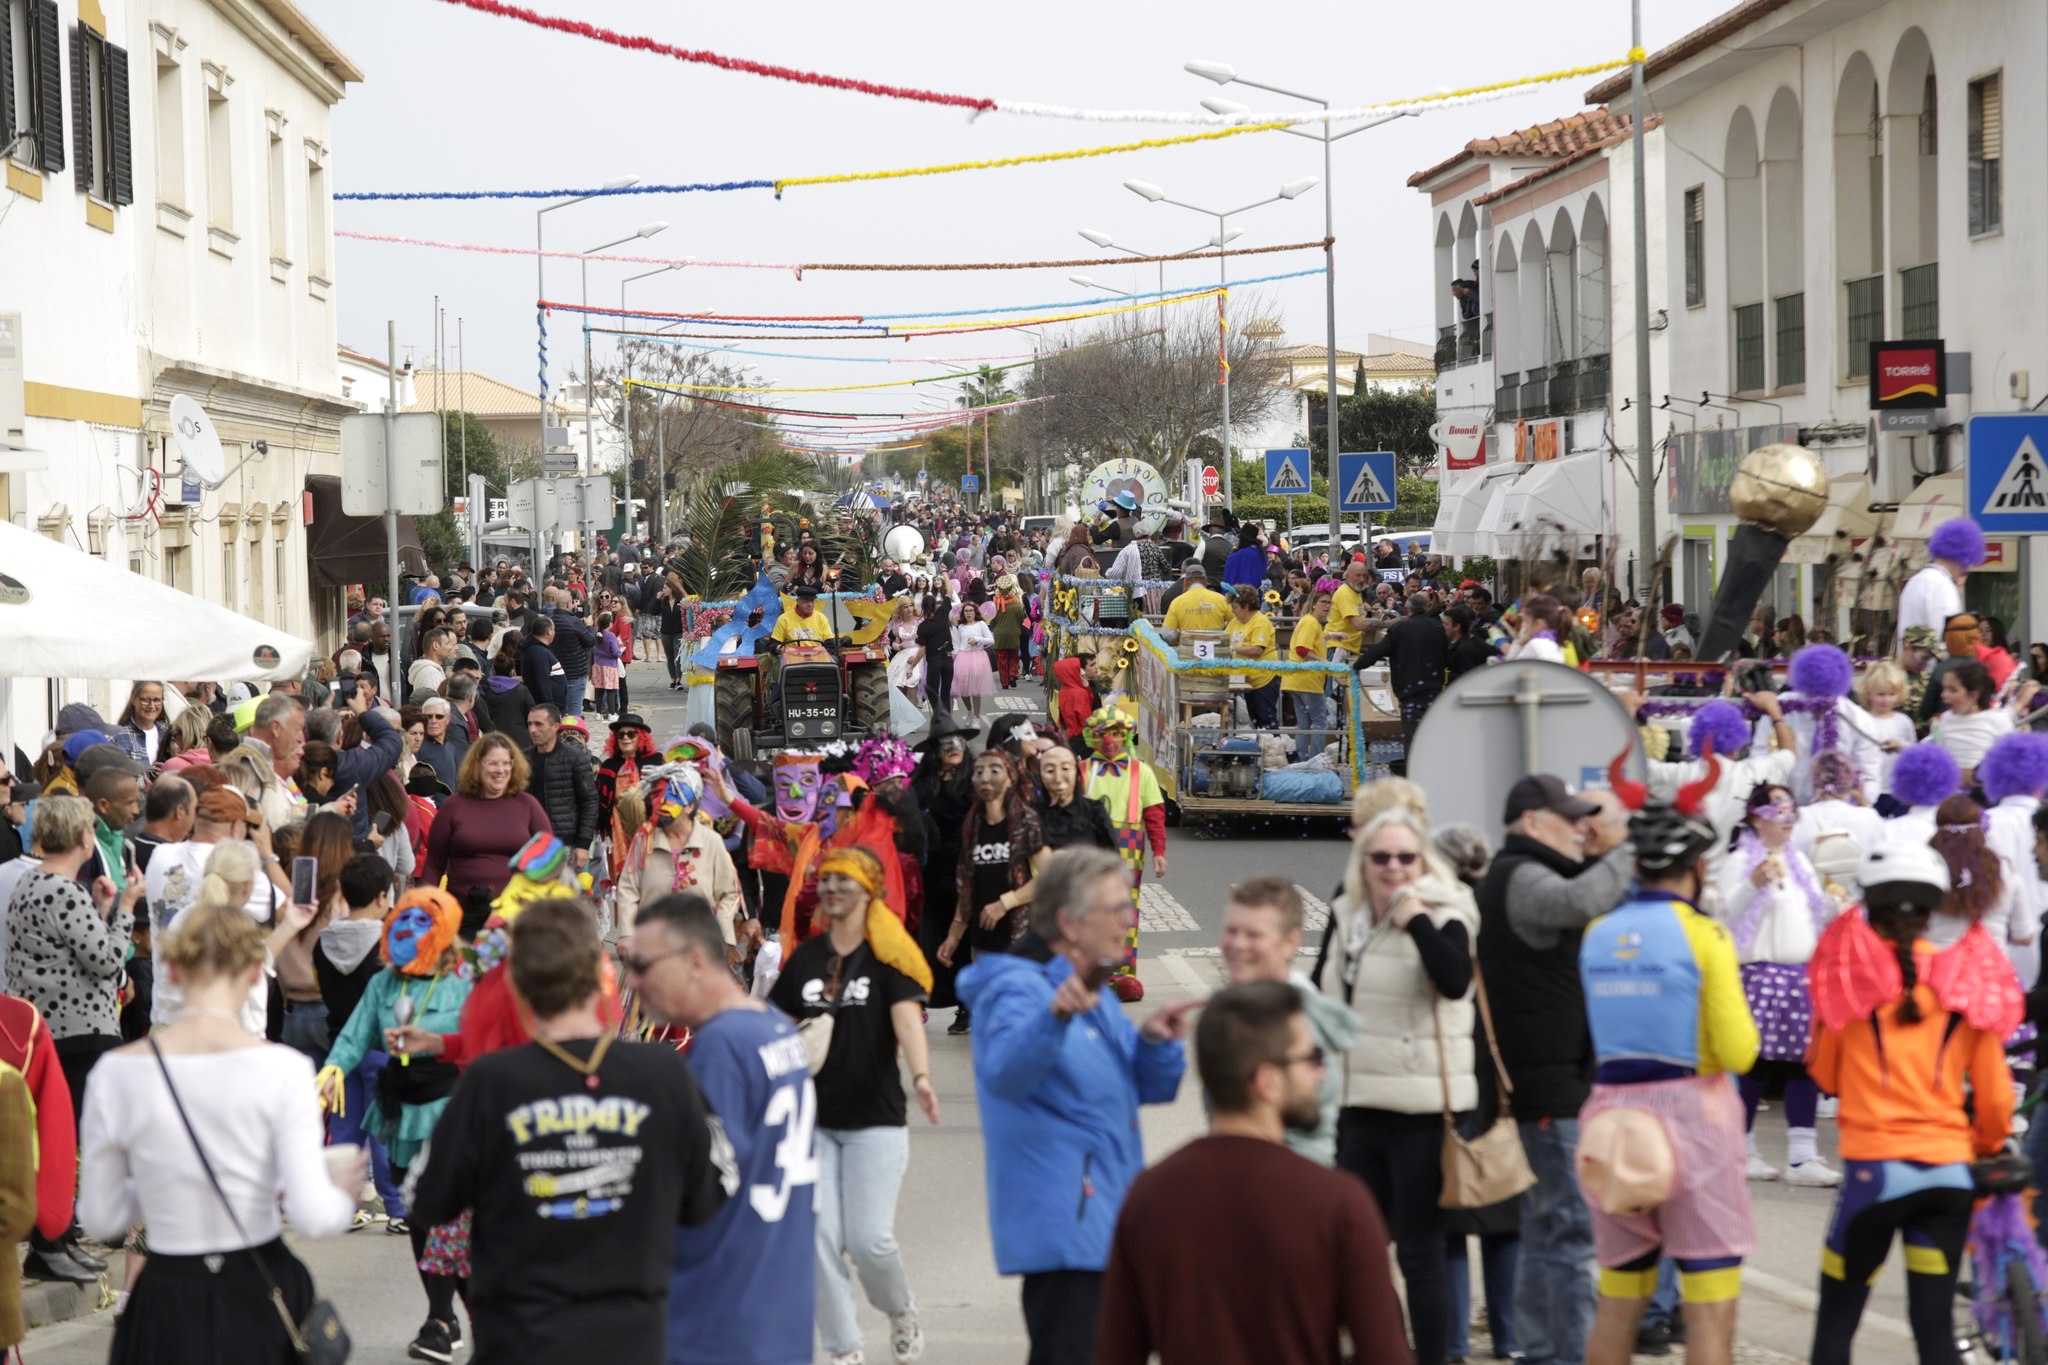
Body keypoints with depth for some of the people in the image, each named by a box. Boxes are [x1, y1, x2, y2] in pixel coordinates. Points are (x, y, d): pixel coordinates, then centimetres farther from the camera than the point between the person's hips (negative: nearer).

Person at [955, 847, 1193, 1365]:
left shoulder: (1094, 991, 15)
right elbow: (1005, 1075, -35)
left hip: (1102, 1221, 10)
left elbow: (1149, 1089, 16)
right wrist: (1055, 1017, -53)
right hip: (1062, 1225, -10)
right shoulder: (1018, 987, -15)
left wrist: (1155, 1042, -6)